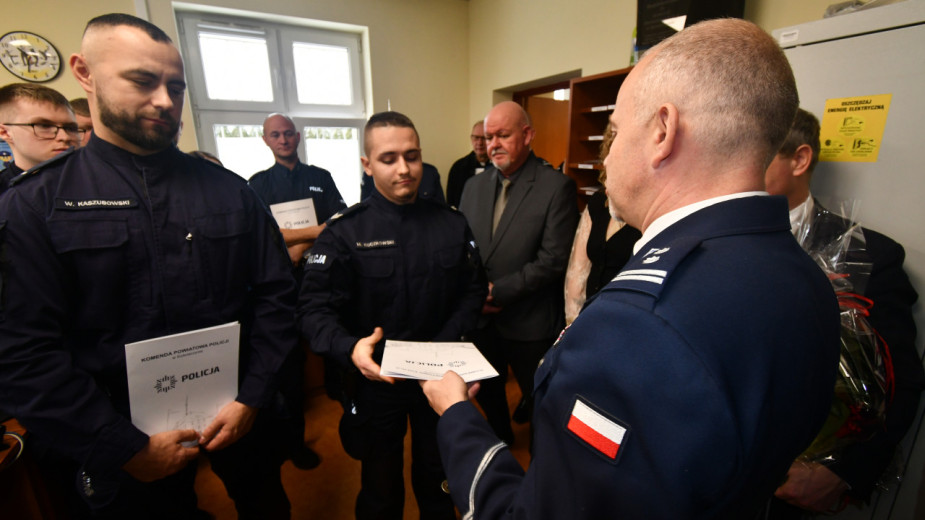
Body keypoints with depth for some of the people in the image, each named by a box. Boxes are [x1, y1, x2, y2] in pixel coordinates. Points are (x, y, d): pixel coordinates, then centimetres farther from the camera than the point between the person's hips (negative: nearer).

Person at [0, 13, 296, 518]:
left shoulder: (229, 190, -2)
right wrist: (127, 448, -12)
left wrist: (252, 399, -9)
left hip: (242, 417, 2)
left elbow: (274, 295, -4)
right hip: (125, 449, -1)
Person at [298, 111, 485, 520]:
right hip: (375, 378, -2)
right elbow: (314, 308, -14)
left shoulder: (453, 224, -3)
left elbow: (473, 289, 1)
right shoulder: (344, 232, -12)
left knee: (437, 479, 25)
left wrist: (445, 342, -13)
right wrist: (349, 348, -33)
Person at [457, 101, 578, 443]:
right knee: (486, 392, 24)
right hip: (480, 317, 5)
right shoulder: (474, 186, 5)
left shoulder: (557, 187, -13)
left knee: (538, 398, 17)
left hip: (529, 324, -4)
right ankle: (499, 436, 54)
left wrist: (497, 292, -17)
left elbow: (553, 260, -18)